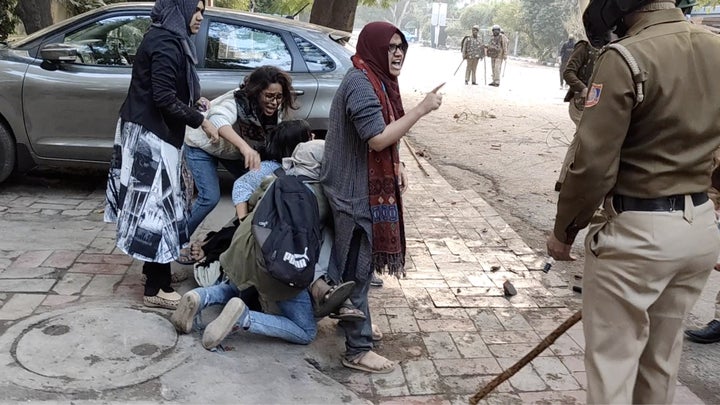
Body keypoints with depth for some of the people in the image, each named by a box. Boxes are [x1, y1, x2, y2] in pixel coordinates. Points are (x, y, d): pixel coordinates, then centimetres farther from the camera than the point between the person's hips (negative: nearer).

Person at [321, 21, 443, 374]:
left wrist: (396, 166, 11)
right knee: (357, 267, -2)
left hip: (365, 185, 10)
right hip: (356, 190, -10)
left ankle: (351, 319, 42)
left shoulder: (375, 80, 12)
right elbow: (378, 138, -29)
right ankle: (357, 349, 8)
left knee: (354, 262, 23)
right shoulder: (360, 84, -21)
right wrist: (422, 108, -25)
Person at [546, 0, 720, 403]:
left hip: (637, 229, -7)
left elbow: (594, 164, -19)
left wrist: (564, 231, -6)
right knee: (663, 356, 21)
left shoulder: (626, 58, -18)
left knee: (612, 359, 6)